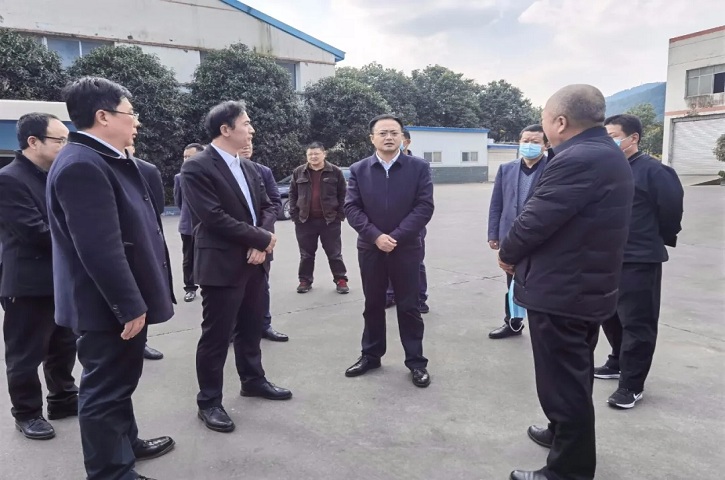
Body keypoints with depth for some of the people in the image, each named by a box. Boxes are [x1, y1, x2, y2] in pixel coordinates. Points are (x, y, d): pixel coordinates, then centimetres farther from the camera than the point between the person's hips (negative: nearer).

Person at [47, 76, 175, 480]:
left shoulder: (105, 159, 12)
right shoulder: (82, 165, -22)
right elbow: (100, 248, -27)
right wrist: (129, 305, -23)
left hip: (124, 298, 10)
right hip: (111, 306, -10)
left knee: (121, 381, 24)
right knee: (106, 388, 5)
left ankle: (126, 442, 42)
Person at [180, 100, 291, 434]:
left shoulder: (249, 167, 12)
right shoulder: (197, 167, -12)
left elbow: (267, 207, 11)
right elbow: (215, 218, -20)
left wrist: (261, 243, -8)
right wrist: (263, 239, -14)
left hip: (254, 261, 7)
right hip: (222, 264, -7)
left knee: (251, 328, 19)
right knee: (217, 335, 3)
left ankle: (253, 380, 37)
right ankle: (209, 401, 19)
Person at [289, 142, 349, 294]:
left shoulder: (335, 171, -2)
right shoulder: (299, 172, 4)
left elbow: (343, 195, 1)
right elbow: (293, 194, 9)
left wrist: (340, 214, -5)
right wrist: (294, 214, 1)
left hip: (330, 220, -2)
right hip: (305, 220, 2)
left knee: (334, 253, 5)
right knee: (306, 254, 11)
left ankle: (341, 280, 15)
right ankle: (305, 281, 23)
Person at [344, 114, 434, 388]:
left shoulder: (419, 167, -1)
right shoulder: (358, 170, 3)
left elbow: (424, 207, -8)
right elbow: (351, 208, -3)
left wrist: (396, 236, -16)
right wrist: (376, 236, -16)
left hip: (406, 249, -2)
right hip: (370, 249, 2)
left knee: (408, 307, 6)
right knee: (372, 305, 13)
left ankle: (416, 361, 19)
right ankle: (371, 355, 29)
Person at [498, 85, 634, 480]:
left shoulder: (577, 159, -23)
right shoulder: (607, 155, 9)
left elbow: (535, 220, -23)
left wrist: (508, 253, -3)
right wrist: (519, 254, 9)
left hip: (560, 291, -10)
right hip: (590, 286, 10)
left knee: (561, 380, 4)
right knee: (573, 374, 25)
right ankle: (565, 433, 45)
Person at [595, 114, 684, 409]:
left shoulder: (653, 170, -12)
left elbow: (671, 209, -9)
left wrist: (659, 239, 5)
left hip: (639, 261, -7)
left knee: (637, 324, 1)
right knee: (610, 317, 19)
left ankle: (631, 384, 11)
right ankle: (618, 363, 38)